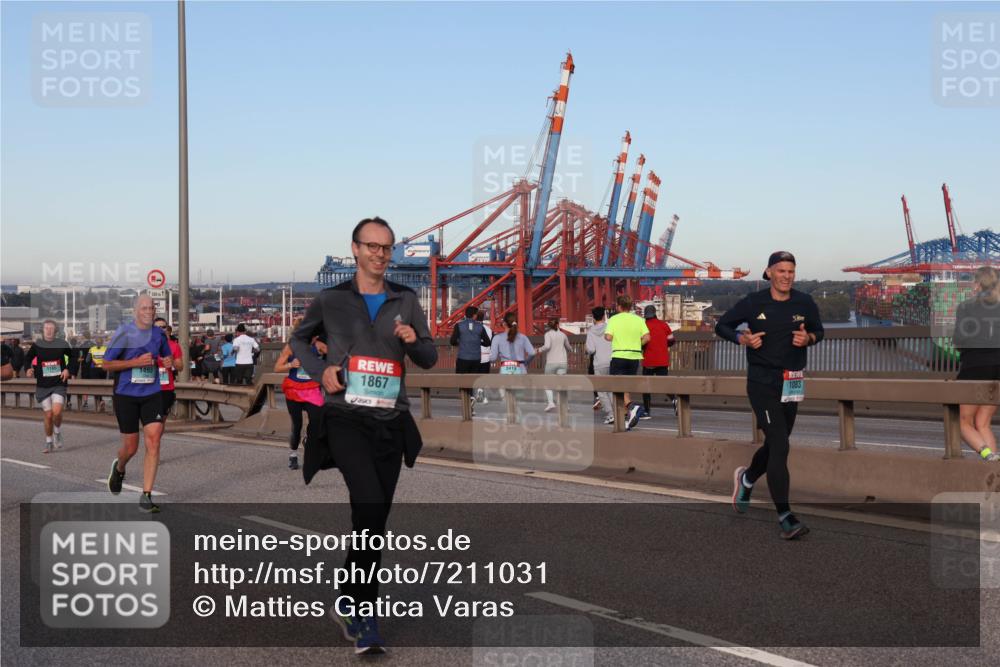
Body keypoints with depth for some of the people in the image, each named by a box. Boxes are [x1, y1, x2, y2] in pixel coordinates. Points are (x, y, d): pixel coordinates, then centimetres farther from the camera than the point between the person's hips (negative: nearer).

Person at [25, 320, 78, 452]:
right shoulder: (37, 345, -1)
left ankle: (57, 433, 11)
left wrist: (69, 370, -1)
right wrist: (29, 369, -6)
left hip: (59, 384, -1)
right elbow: (27, 358, 13)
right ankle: (48, 442, 22)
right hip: (43, 385, 1)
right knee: (48, 415, 3)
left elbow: (73, 357, 14)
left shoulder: (62, 344, -1)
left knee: (57, 412, -19)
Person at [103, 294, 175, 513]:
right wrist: (136, 362, -19)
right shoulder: (123, 333, -8)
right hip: (126, 396, -3)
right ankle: (119, 468, 43)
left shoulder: (159, 333, 5)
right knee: (131, 447, 5)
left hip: (152, 395, 3)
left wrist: (168, 362, 0)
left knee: (154, 443, -11)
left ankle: (146, 496, -7)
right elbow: (107, 364, -8)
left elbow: (167, 356, 24)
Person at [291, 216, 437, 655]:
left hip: (390, 421, 4)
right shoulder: (331, 300, 4)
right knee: (370, 504, -23)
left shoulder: (406, 302, 9)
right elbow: (298, 341, 19)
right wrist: (320, 370, 0)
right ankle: (361, 609, -14)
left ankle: (353, 608, 25)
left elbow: (430, 360, 12)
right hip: (345, 417, -3)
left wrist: (414, 341, -10)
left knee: (374, 518, 9)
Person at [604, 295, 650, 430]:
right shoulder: (639, 319, 5)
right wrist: (637, 345, 14)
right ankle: (627, 420, 12)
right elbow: (647, 338, -4)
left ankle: (632, 406, -27)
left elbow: (608, 337, -13)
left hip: (619, 356, -4)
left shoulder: (614, 319, -4)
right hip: (635, 357, 4)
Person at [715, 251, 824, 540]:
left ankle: (747, 478, 47)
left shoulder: (804, 303, 3)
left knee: (776, 443, 16)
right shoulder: (753, 302, -5)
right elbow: (722, 326, 5)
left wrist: (808, 338, -7)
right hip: (761, 382, -5)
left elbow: (818, 330, 17)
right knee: (779, 445, -14)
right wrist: (742, 338, -15)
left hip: (791, 383, 5)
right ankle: (785, 516, -13)